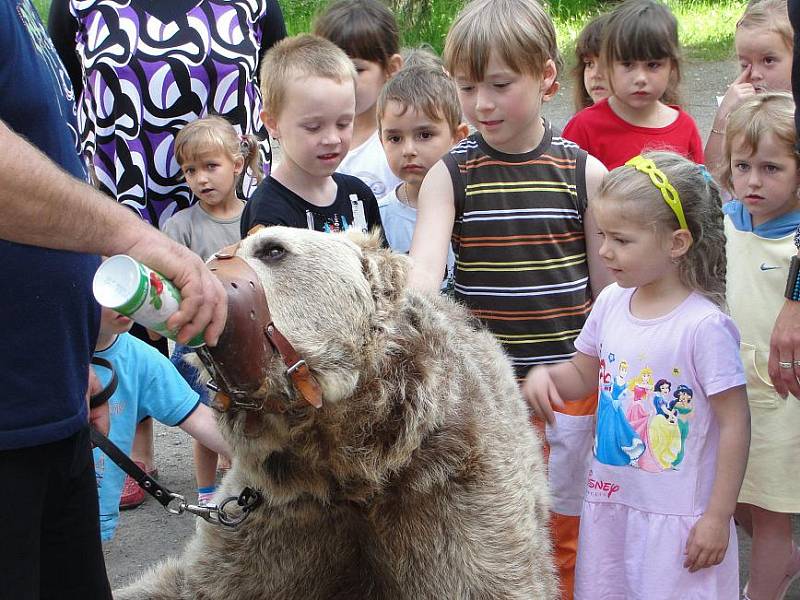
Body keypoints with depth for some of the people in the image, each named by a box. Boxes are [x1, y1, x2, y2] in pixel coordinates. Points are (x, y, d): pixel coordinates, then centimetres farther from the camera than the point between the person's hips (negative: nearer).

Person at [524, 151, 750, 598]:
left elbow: (735, 424, -15)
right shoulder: (611, 303, 0)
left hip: (678, 512, -6)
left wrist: (718, 516, -14)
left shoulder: (705, 325, -19)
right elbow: (584, 375, 16)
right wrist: (545, 375, -6)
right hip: (610, 498, 6)